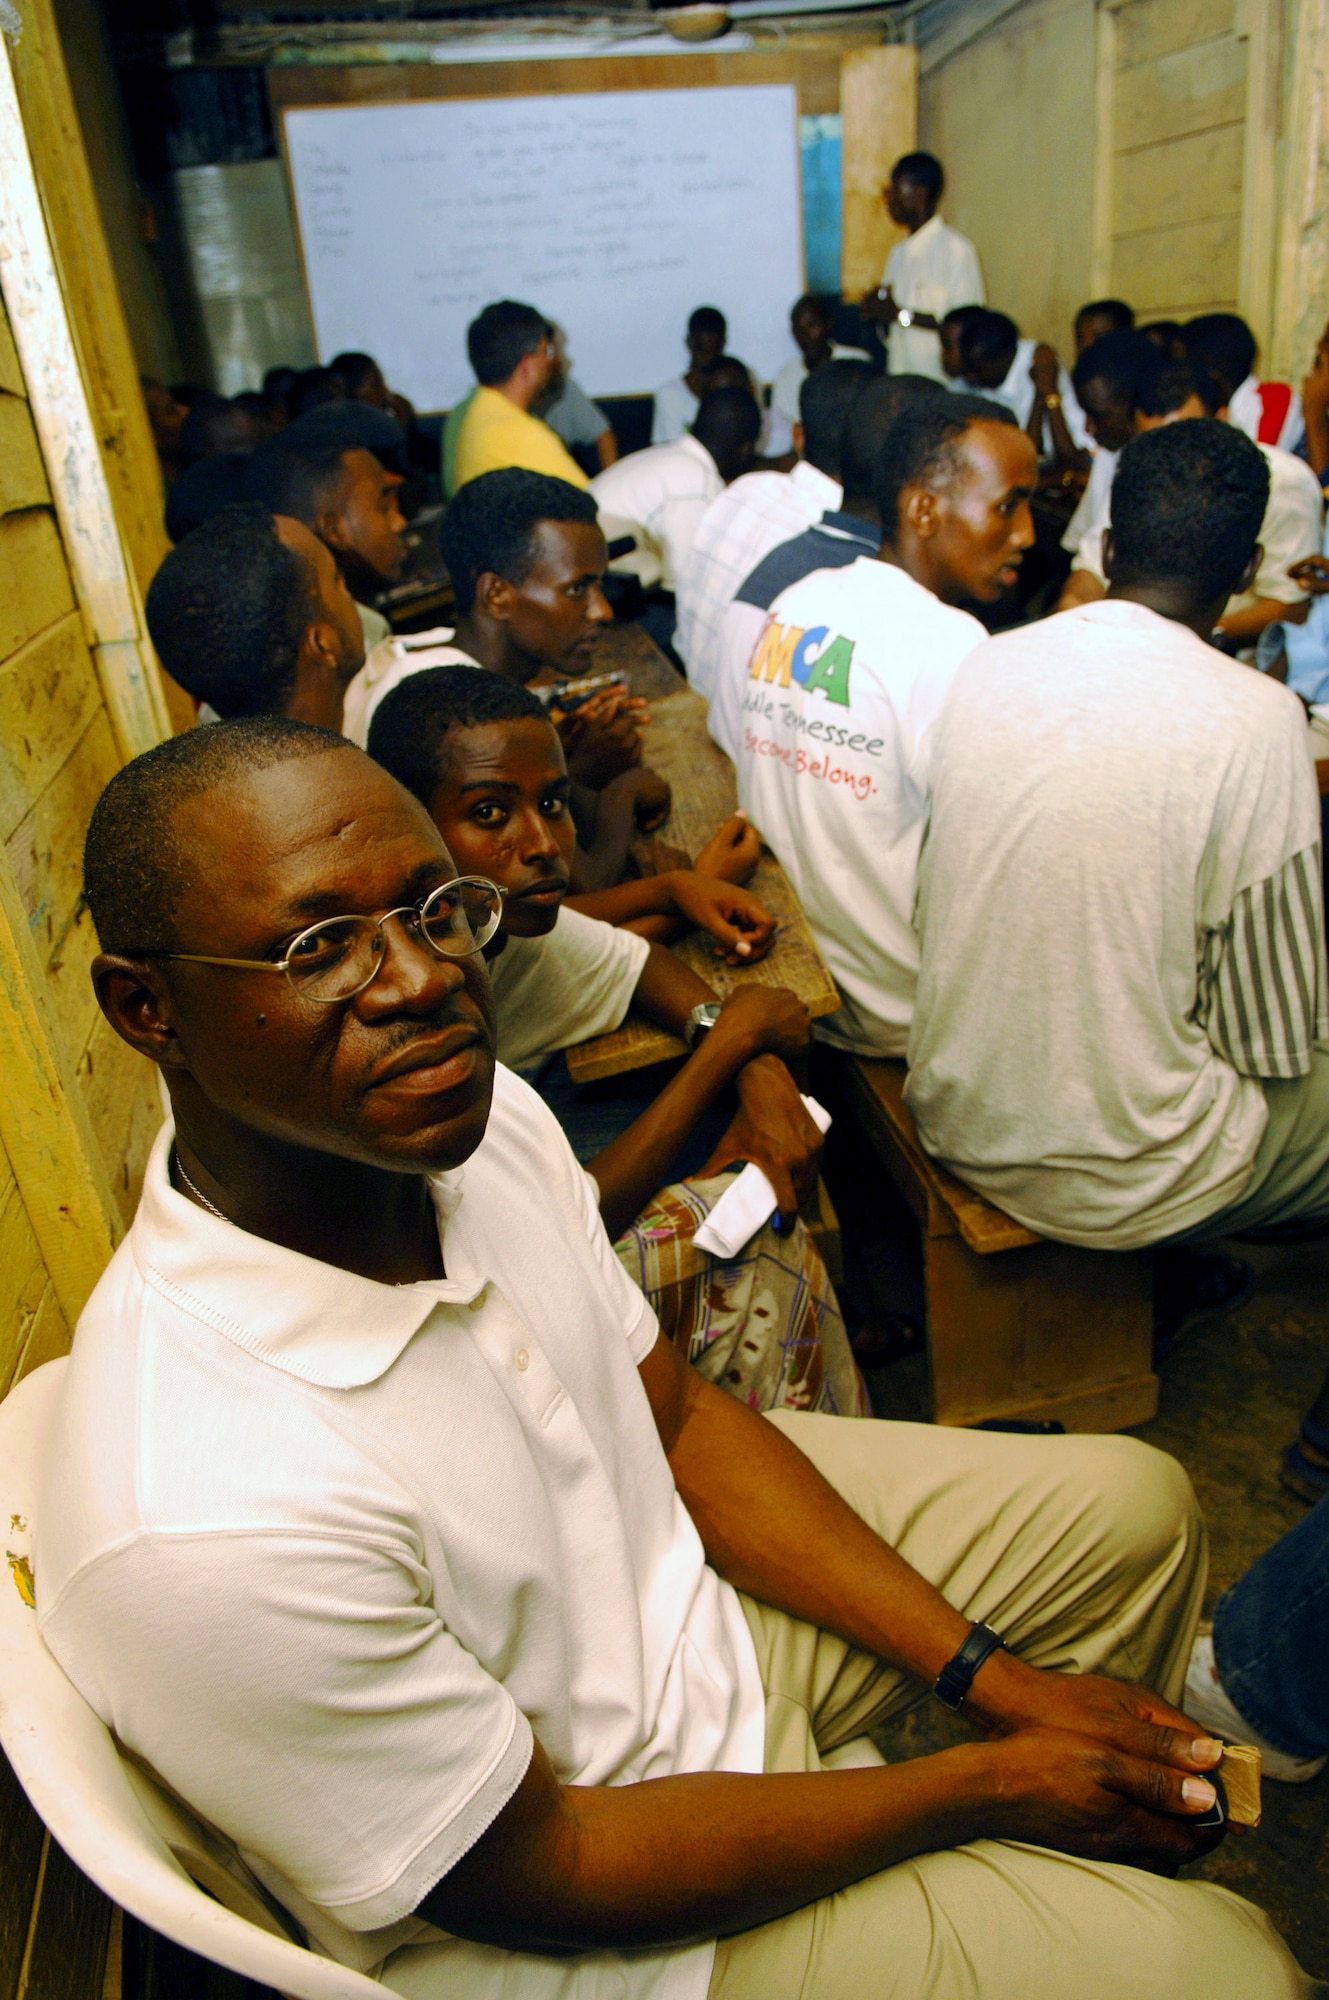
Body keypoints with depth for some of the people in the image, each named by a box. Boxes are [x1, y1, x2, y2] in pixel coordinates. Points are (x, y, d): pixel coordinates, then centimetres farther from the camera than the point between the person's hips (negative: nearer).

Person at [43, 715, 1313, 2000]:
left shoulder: (478, 1115, -16)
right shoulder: (200, 1519, -38)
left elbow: (681, 1418, -3)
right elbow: (545, 1877, -22)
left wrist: (986, 1674, -5)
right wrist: (982, 1784, -14)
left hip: (693, 1592, 6)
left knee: (1136, 1507, 13)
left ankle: (1101, 1833, 41)